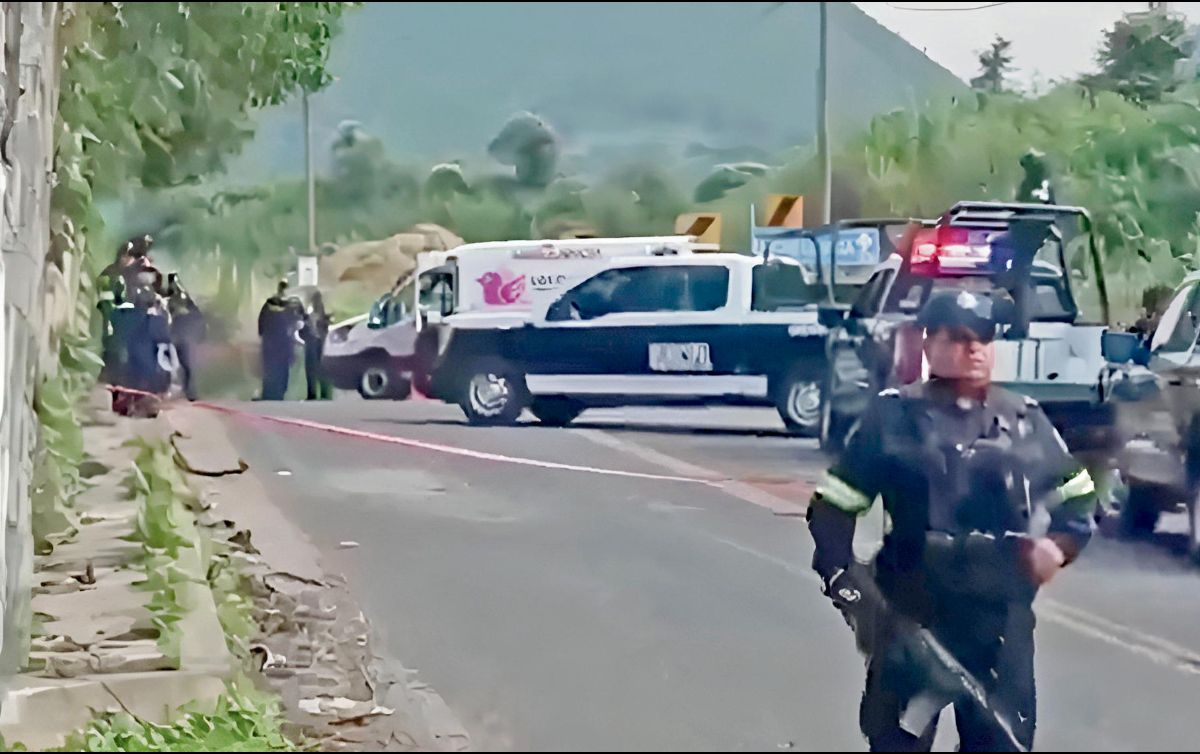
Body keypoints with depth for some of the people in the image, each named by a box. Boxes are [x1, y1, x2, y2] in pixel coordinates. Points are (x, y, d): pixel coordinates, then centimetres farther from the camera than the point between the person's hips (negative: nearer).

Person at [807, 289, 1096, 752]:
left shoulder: (1026, 420, 9)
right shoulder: (894, 417, -1)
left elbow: (1078, 497, 17)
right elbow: (832, 509, 0)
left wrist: (1058, 544, -4)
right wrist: (846, 582, -13)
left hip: (1001, 618, 3)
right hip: (908, 618, -3)